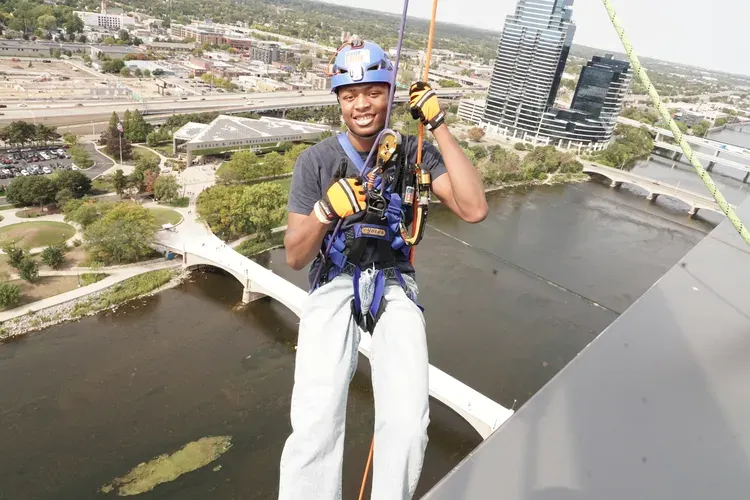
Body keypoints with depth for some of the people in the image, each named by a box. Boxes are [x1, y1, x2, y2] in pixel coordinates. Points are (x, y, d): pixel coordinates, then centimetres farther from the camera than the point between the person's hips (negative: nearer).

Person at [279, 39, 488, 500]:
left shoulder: (414, 154, 2)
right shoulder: (316, 160, 0)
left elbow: (474, 209, -13)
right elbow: (295, 257, -1)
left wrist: (440, 126, -12)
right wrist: (326, 212, -22)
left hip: (395, 285, 1)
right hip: (333, 285, 0)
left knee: (408, 424, -21)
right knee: (315, 425, -25)